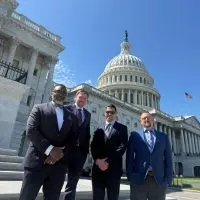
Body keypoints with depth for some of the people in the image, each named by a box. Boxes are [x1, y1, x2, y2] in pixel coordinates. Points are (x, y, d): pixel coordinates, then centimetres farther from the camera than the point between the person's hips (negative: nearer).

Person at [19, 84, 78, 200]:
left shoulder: (72, 116, 14)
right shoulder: (39, 108, 5)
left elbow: (73, 139, 7)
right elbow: (31, 131, -7)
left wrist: (61, 153, -10)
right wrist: (50, 149, -15)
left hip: (59, 164, 3)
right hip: (37, 161, -3)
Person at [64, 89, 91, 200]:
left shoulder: (87, 114, 16)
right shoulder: (67, 109, 1)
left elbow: (87, 132, 12)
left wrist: (87, 147, 2)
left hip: (81, 149, 4)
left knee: (73, 180, 13)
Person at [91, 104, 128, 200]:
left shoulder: (122, 128, 5)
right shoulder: (99, 129, 15)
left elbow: (122, 146, -6)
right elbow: (93, 147, 6)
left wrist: (108, 161, -13)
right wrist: (97, 160, -12)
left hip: (114, 168, -2)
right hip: (98, 167, 3)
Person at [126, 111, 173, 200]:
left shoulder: (163, 136, 12)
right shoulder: (135, 135, 7)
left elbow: (168, 158, 9)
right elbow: (129, 156, 3)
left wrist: (168, 179, 0)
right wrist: (130, 175, -5)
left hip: (159, 180, 2)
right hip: (138, 179, -1)